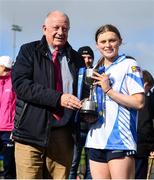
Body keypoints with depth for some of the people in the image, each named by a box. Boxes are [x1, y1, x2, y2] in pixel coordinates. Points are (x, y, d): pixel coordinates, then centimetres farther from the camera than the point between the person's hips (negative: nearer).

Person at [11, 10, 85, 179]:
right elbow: (20, 84, -10)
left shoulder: (76, 59, 15)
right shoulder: (29, 51, 4)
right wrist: (57, 98, -19)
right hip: (31, 132, -3)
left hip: (63, 134, 3)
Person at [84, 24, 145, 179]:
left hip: (120, 141, -7)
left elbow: (139, 102, -10)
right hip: (96, 141, 7)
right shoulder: (96, 71, 20)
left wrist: (109, 90, -13)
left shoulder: (129, 65, 0)